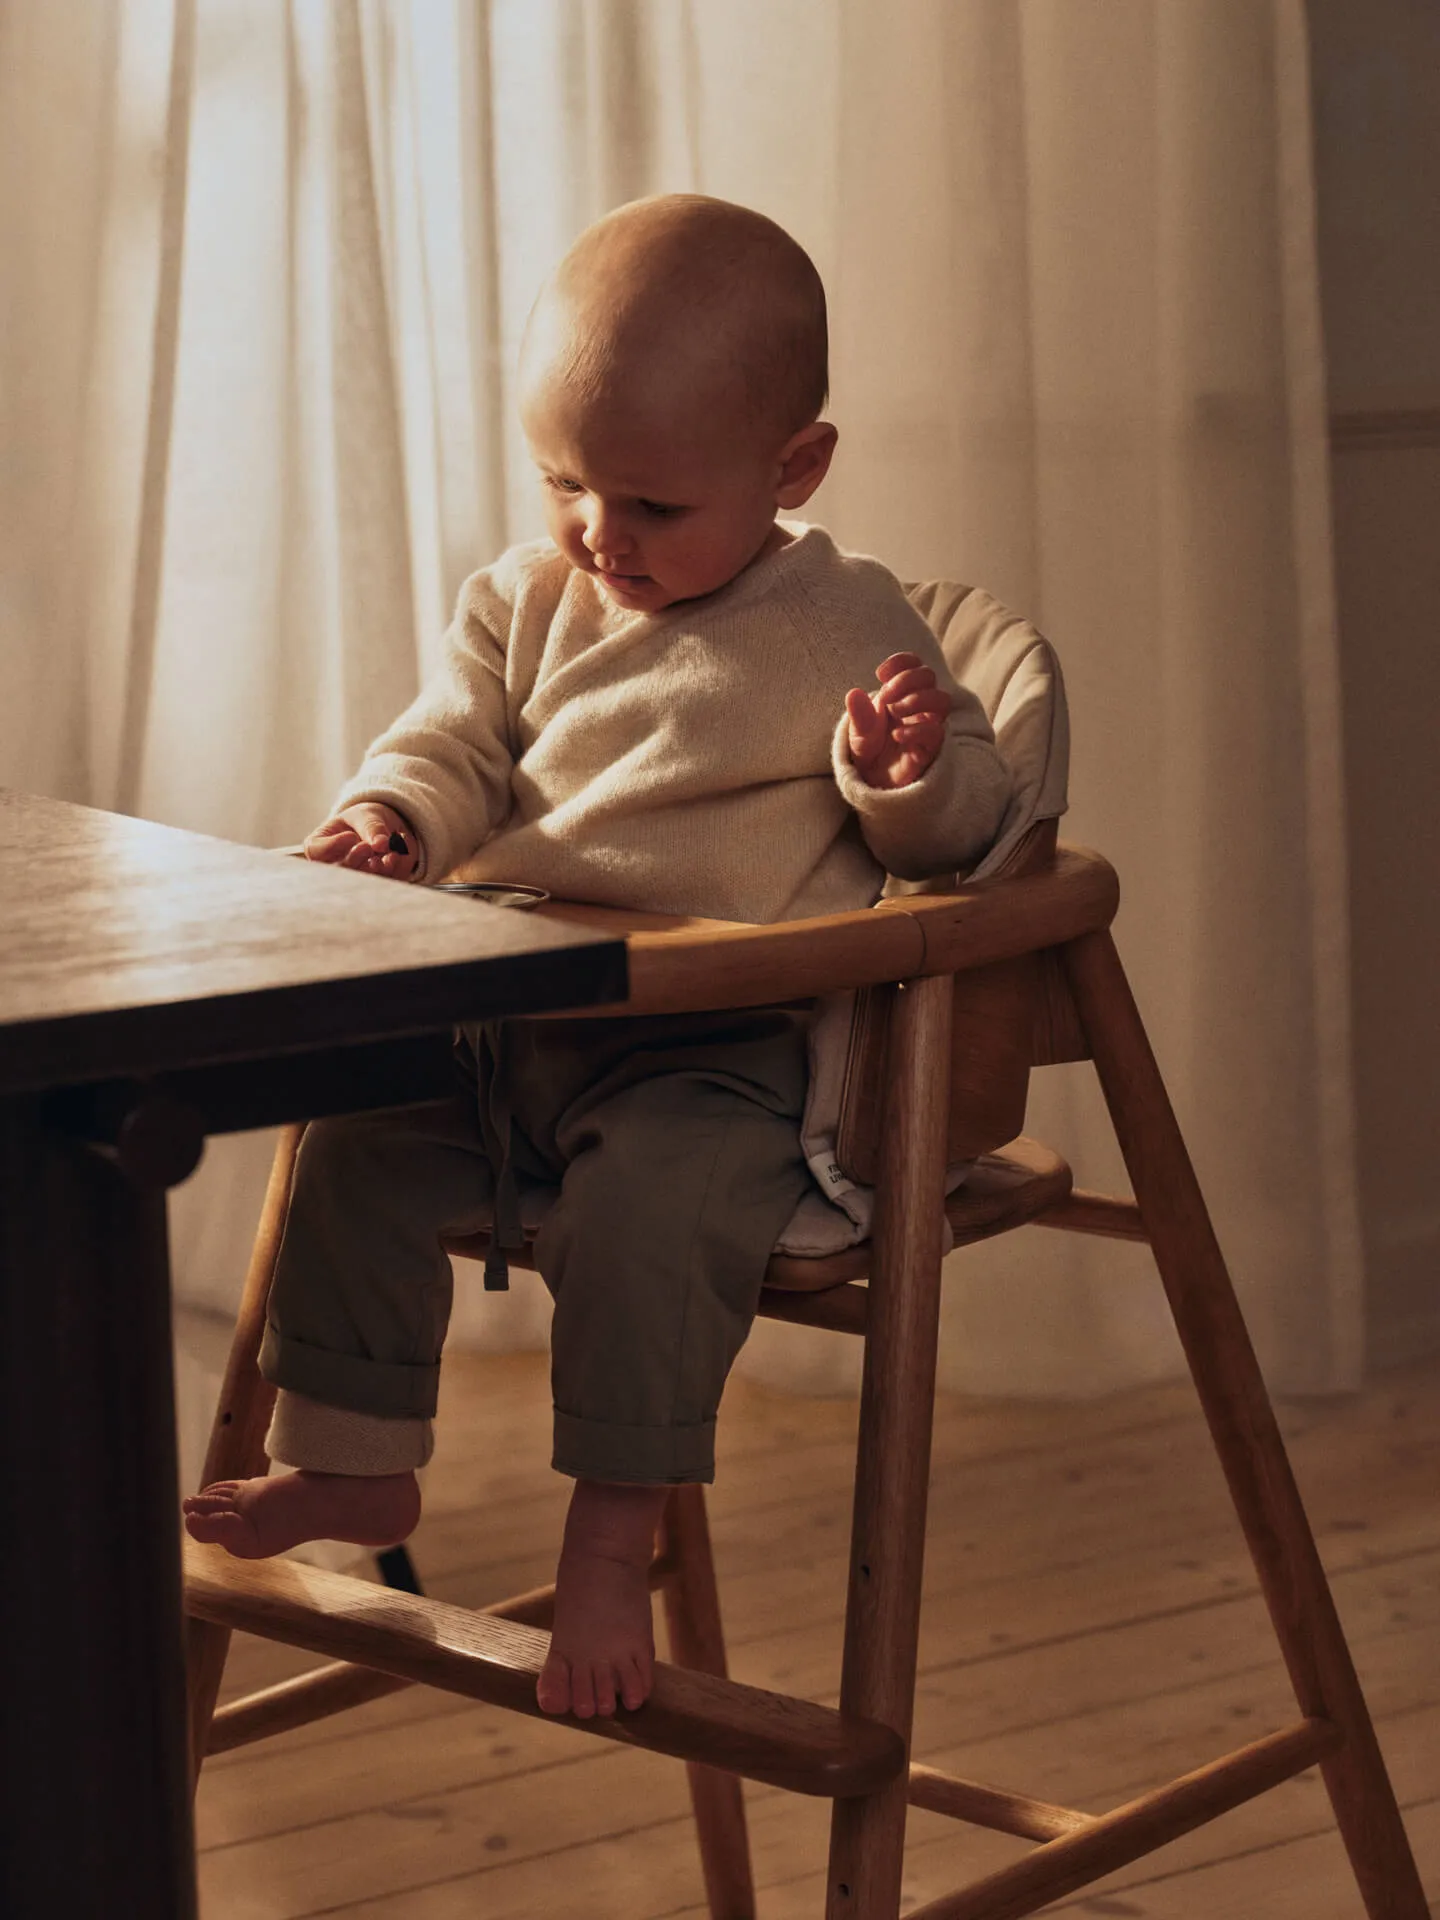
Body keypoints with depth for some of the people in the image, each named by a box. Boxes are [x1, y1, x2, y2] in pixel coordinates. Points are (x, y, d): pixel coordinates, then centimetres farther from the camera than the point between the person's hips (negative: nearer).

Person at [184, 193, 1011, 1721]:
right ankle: (352, 1467, 7)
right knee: (357, 1149, -10)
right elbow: (454, 747, 13)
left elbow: (962, 819, 5)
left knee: (646, 1206, -31)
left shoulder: (845, 626, -1)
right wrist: (386, 821, -10)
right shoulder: (529, 601, 10)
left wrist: (910, 773, -19)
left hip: (721, 1049, -5)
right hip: (504, 1022, 6)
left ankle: (613, 1537, -17)